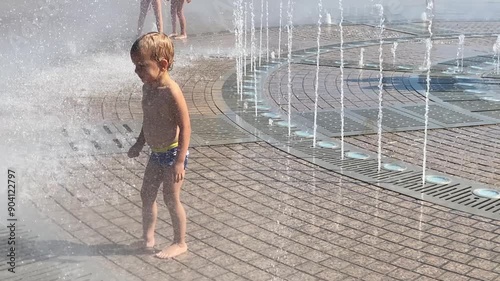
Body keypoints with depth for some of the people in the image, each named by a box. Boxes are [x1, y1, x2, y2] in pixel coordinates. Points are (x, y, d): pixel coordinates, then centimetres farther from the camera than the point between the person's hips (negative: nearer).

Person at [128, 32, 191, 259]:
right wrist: (139, 144, 23)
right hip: (156, 153, 9)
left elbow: (185, 127, -24)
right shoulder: (148, 87, 2)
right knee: (147, 194, 15)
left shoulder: (171, 92, -25)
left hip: (172, 153, -9)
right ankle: (147, 237, 30)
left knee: (171, 198, 1)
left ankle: (180, 243, 17)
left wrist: (180, 161, -26)